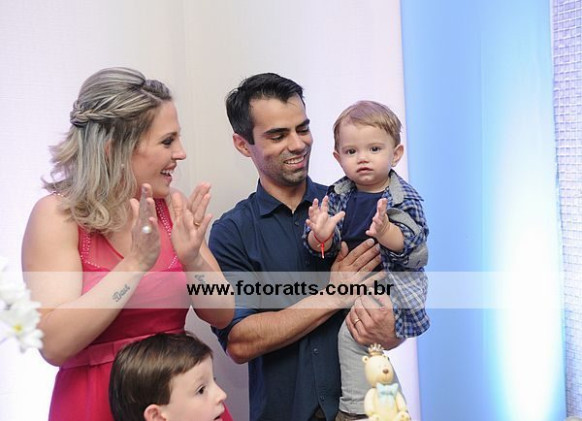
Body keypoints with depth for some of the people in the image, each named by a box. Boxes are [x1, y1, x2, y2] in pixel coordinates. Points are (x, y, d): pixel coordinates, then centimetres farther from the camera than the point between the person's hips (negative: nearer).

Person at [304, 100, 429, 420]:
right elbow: (324, 247, -2)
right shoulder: (337, 196, 3)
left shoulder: (405, 198, -7)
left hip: (393, 280, -5)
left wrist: (385, 231, -37)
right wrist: (321, 236, -26)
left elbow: (409, 244, -18)